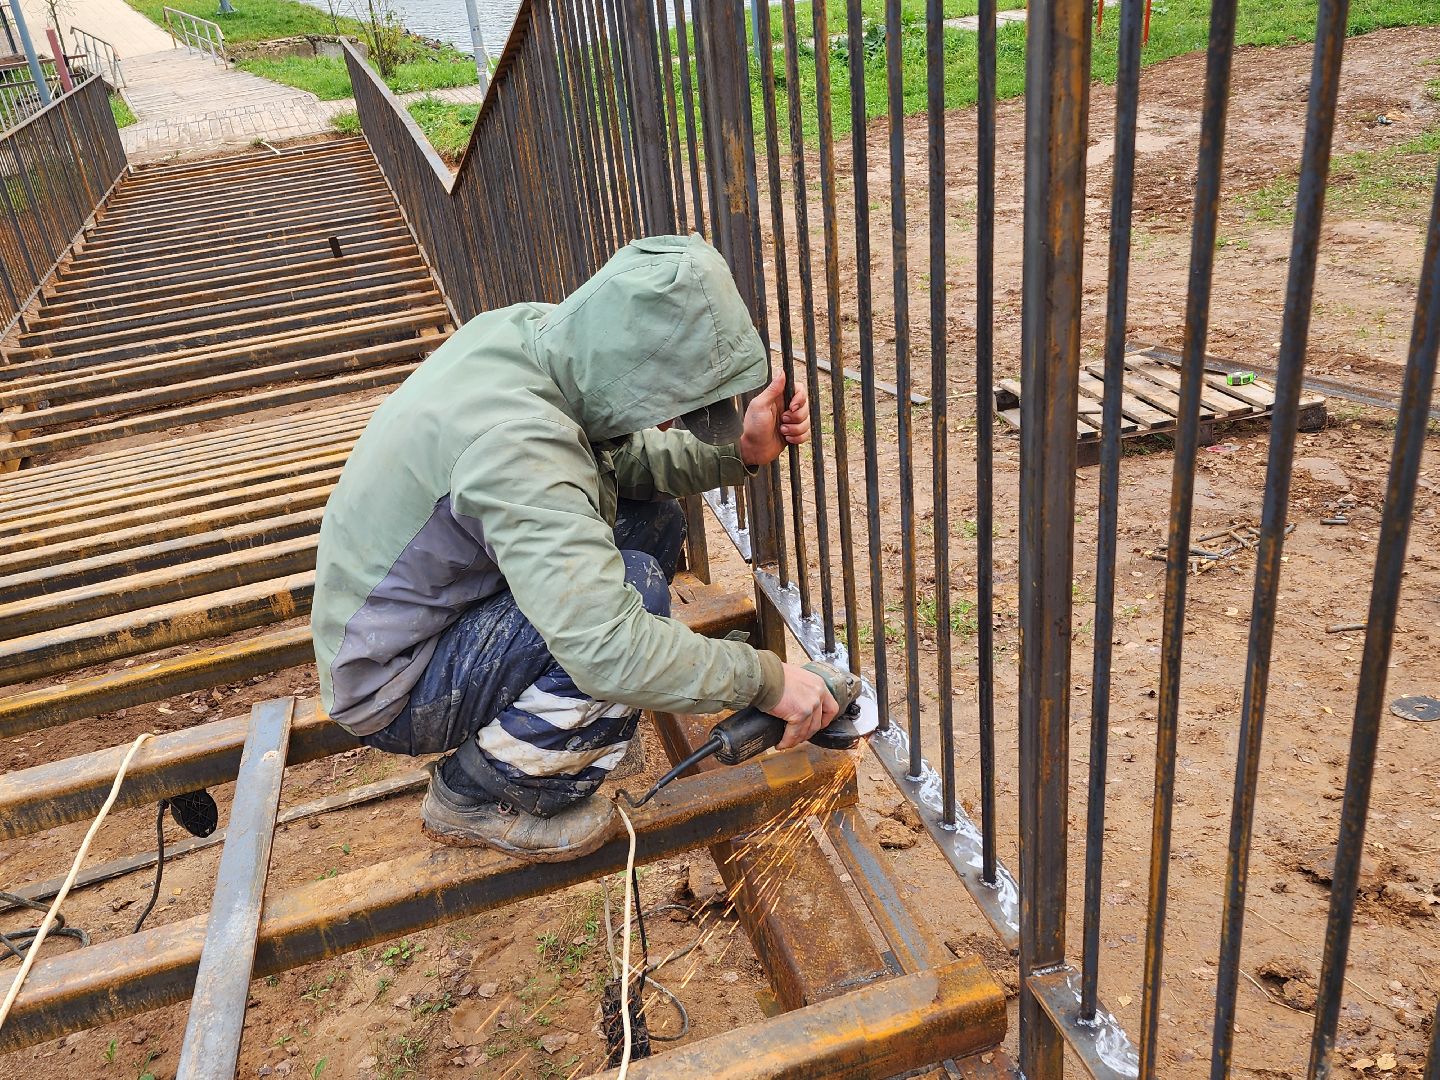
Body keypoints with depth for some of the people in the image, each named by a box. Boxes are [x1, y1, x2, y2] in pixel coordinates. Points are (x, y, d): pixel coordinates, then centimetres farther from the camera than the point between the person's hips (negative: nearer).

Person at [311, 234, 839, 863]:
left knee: (655, 522, 3)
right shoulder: (514, 439, -36)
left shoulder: (535, 333, -9)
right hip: (390, 689, -9)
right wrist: (765, 679, -29)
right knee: (635, 587, -26)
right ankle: (475, 800, -5)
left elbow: (625, 458, 5)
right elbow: (610, 652, -41)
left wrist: (739, 453, -11)